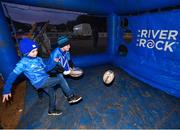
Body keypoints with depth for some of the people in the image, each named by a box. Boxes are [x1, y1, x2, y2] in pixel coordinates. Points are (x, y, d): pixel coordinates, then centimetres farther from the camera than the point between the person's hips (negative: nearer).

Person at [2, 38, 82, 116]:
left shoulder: (38, 59, 8)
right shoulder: (24, 62, -11)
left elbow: (46, 68, 12)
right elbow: (13, 75, -9)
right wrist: (6, 90, -10)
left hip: (45, 81, 7)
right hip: (40, 82, -7)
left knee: (52, 94, 19)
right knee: (60, 78, -18)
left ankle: (52, 110, 45)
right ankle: (71, 97, -7)